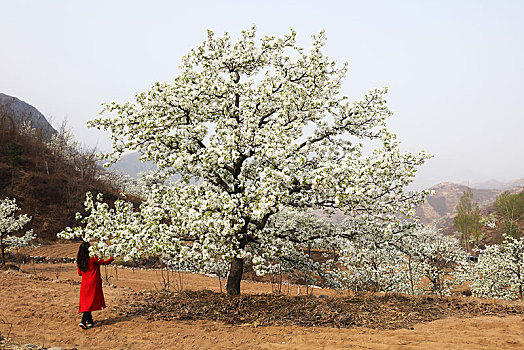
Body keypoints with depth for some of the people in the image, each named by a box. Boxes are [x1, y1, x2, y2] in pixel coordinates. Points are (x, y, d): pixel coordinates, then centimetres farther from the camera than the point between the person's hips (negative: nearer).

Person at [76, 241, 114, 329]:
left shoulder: (79, 261, 3)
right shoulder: (93, 258, -14)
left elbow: (80, 273, 14)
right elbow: (105, 262, -6)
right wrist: (112, 258, 12)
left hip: (84, 284, 6)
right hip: (93, 283, -6)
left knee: (86, 301, 14)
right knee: (91, 302, -3)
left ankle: (90, 321, 23)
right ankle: (83, 321, -11)